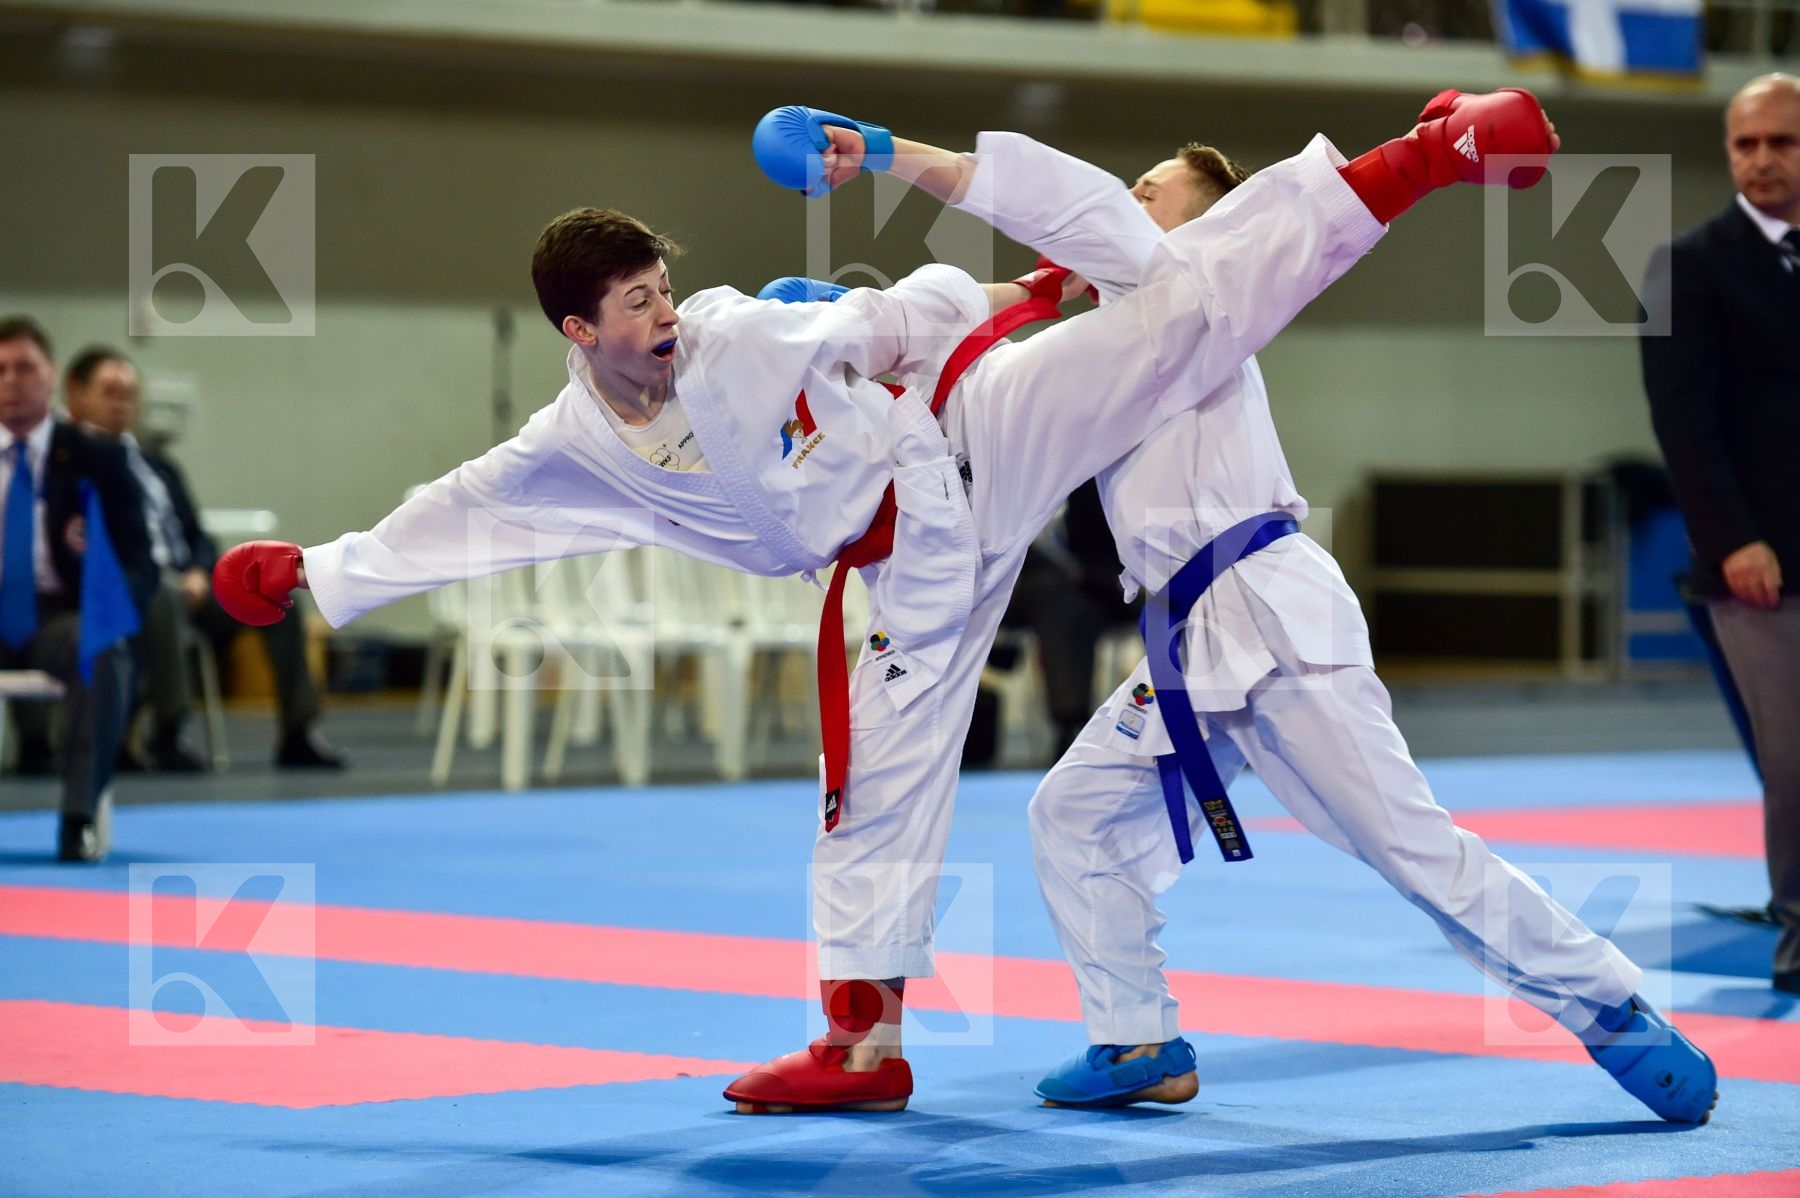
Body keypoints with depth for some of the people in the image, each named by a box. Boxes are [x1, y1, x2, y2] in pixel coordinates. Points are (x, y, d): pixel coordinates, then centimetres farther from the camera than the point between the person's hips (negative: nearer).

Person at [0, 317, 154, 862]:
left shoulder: (95, 460, 5)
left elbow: (140, 565, 1)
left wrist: (115, 604, -23)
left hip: (61, 615, -1)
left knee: (104, 650, -38)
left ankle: (81, 815, -31)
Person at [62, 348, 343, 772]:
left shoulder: (159, 466, 26)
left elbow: (198, 538, 22)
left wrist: (199, 573, 0)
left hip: (185, 583, 6)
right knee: (163, 594, -40)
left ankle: (297, 734, -23)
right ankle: (166, 736, -39)